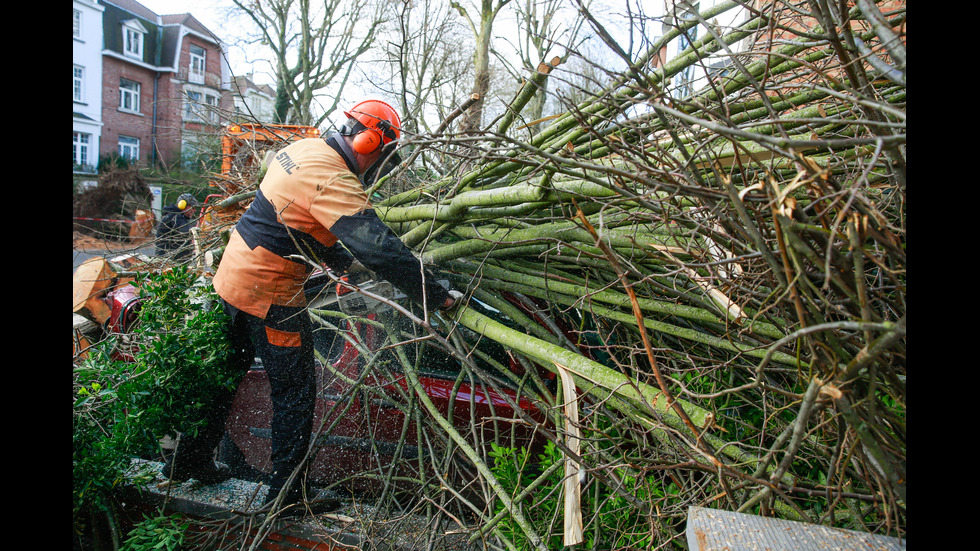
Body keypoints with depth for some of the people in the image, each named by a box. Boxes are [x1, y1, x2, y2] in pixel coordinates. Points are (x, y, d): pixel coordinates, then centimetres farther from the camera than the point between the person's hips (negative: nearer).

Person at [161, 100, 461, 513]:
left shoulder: (306, 149, 7)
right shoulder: (335, 181, -24)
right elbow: (382, 249, -30)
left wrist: (343, 264, 16)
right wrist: (438, 297, -24)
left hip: (234, 274, 10)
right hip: (268, 293, -10)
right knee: (294, 393, 5)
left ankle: (189, 461, 41)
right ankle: (285, 492, 18)